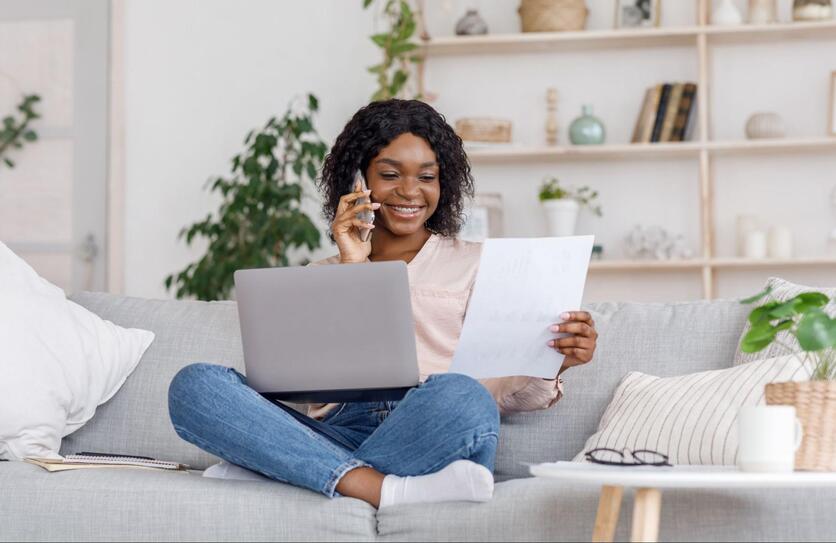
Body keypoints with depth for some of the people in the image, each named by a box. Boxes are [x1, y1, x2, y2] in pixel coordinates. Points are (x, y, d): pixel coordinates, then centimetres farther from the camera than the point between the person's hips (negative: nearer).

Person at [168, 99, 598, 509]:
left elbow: (498, 390, 8)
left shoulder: (474, 264, 19)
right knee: (194, 385, -23)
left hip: (428, 443, -2)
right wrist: (350, 271, 2)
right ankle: (389, 490, -34)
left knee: (459, 396, -38)